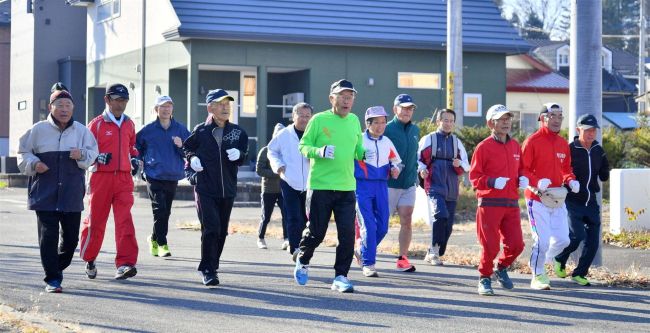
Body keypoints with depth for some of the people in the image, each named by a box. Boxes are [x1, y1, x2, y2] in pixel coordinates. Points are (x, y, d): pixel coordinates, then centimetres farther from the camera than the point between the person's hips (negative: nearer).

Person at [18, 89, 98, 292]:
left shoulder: (81, 131, 7)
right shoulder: (39, 130, 1)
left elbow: (92, 154, 8)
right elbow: (23, 153, 9)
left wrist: (82, 155, -13)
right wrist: (34, 164, -11)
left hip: (72, 194, 2)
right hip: (45, 192, -2)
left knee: (71, 236, 8)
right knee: (48, 235, -7)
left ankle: (58, 266, 33)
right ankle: (52, 279, -2)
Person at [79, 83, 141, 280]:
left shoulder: (129, 124, 13)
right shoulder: (97, 124, -2)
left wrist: (135, 159, 12)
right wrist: (99, 157, -20)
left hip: (124, 178, 3)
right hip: (102, 176, -3)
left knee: (125, 220, -10)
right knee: (95, 220, 6)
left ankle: (125, 264, -16)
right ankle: (89, 260, 26)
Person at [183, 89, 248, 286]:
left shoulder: (238, 132, 5)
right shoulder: (201, 131, 0)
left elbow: (243, 158, 7)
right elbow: (186, 148, 16)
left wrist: (238, 154, -15)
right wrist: (192, 159, -3)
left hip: (228, 190, 4)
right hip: (205, 189, -3)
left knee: (222, 232, 10)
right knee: (211, 229, -14)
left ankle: (211, 267, 24)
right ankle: (208, 270, -10)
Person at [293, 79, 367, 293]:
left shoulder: (354, 121, 10)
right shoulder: (319, 120, -4)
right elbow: (303, 146, -2)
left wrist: (365, 154, -3)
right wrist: (319, 151, -21)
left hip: (347, 187, 4)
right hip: (320, 186, -4)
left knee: (347, 234, -5)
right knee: (316, 232, 4)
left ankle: (341, 277, 4)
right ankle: (302, 260, 34)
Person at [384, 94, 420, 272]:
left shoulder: (415, 130, 10)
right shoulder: (386, 129, -10)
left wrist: (416, 170, 14)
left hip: (409, 184, 5)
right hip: (389, 184, -5)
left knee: (407, 221, -2)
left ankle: (402, 258, 2)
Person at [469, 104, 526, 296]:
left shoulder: (515, 146, 13)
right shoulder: (484, 147, -4)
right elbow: (474, 177, -5)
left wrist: (522, 180, 3)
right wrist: (492, 182, -20)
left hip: (511, 204, 5)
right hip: (489, 204, -5)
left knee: (516, 245, 0)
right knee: (490, 246, -4)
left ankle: (501, 268, 28)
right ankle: (484, 278, 16)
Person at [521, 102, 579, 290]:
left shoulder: (563, 144, 12)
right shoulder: (532, 142, -8)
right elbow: (522, 170, -10)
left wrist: (570, 180, 2)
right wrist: (537, 183, -25)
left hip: (557, 199, 6)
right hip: (537, 199, -6)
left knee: (562, 240, 3)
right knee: (542, 240, -9)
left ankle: (538, 262, 28)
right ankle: (537, 276, 9)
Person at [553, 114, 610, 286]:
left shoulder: (598, 150, 7)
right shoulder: (569, 149, -9)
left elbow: (604, 177, 13)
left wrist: (605, 164, -6)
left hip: (591, 202, 5)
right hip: (573, 201, -5)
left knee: (593, 241, 1)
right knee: (577, 235, -18)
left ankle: (579, 273, 16)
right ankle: (560, 260, 11)